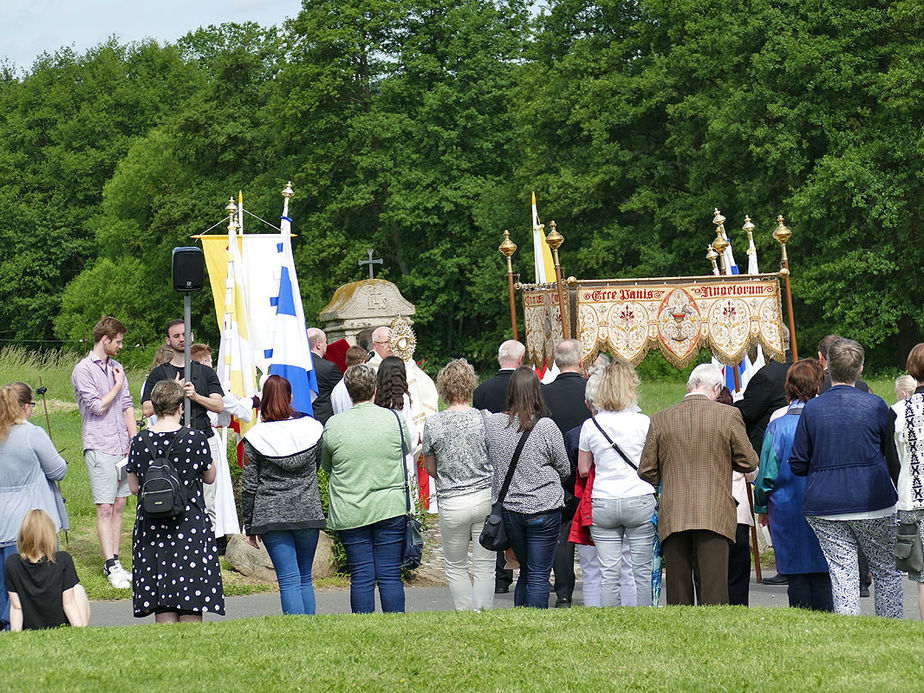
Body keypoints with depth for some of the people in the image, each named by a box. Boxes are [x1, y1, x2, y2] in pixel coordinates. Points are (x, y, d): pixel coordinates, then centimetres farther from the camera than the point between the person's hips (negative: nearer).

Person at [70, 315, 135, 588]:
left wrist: (134, 440, 6)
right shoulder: (83, 370, -6)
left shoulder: (116, 367, 15)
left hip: (122, 448, 7)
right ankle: (112, 567, -9)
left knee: (118, 506, 7)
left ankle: (114, 563, 11)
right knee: (105, 509, -7)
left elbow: (127, 406, 15)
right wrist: (117, 386, 0)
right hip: (100, 448, -7)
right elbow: (98, 406, -13)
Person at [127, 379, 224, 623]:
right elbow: (210, 477, 5)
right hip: (190, 524, -2)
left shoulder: (140, 441, -3)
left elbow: (134, 487, 4)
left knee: (163, 609, 5)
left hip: (151, 527, 2)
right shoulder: (195, 439, -8)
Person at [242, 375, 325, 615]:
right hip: (308, 512, 2)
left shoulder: (255, 438, -5)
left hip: (271, 516, -2)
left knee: (289, 579, -3)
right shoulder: (312, 429, 0)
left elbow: (249, 487, -2)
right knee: (305, 578, 13)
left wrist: (249, 526, 7)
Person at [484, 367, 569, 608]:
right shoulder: (546, 427, -14)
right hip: (543, 509, -4)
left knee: (526, 572, 19)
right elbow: (565, 470, -1)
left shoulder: (492, 423, -4)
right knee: (539, 576, 2)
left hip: (507, 508, 4)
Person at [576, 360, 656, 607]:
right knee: (643, 570, 4)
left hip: (602, 504, 2)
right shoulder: (643, 422, -6)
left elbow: (583, 470, 8)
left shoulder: (590, 426, 0)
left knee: (609, 573, 3)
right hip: (640, 501, -2)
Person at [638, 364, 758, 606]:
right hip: (714, 517, -2)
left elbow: (646, 472, 8)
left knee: (677, 590, 5)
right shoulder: (729, 415, -1)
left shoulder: (660, 419, 6)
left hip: (672, 517, 2)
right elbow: (749, 463, 4)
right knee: (715, 588, -5)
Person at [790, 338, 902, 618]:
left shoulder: (811, 409, -2)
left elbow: (798, 465, 2)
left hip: (824, 506, 1)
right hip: (873, 502, -1)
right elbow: (894, 455, 4)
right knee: (888, 571, 12)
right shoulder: (875, 405, -6)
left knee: (842, 573, 2)